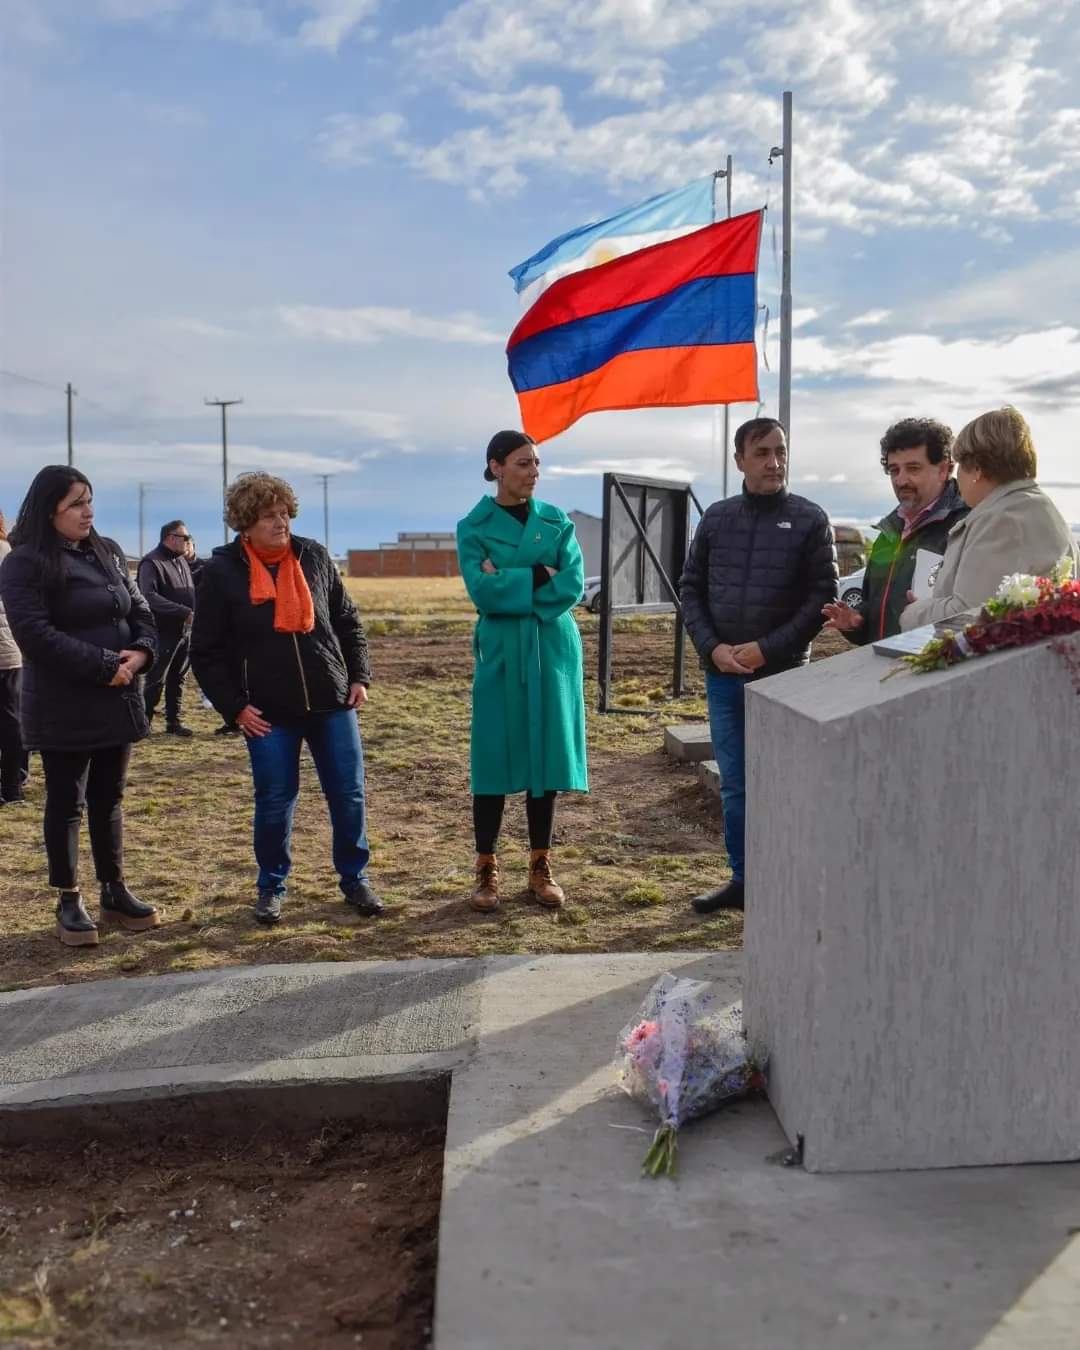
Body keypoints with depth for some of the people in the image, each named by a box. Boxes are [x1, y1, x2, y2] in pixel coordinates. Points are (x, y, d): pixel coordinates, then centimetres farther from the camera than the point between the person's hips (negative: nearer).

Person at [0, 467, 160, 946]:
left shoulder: (107, 552, 12)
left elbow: (139, 610, 13)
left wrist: (140, 651, -9)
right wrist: (105, 665, -19)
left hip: (117, 700, 6)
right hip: (63, 707, -6)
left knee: (109, 799, 13)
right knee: (66, 804, 4)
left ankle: (115, 892, 24)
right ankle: (69, 902, 16)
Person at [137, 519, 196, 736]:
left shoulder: (183, 561, 14)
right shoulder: (152, 562, -12)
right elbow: (150, 596, -25)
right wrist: (185, 612, -28)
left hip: (184, 631, 8)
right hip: (164, 632, -7)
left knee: (178, 679, 13)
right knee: (156, 680, -2)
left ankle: (174, 721, 21)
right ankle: (144, 721, 8)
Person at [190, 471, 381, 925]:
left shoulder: (313, 556, 2)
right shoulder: (222, 571, -6)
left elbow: (348, 621, 12)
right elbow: (206, 651, -2)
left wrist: (360, 676, 5)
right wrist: (234, 706, -8)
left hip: (331, 702, 3)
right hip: (267, 712, -2)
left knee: (348, 794, 6)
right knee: (274, 801, 5)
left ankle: (355, 878, 24)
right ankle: (271, 887, 24)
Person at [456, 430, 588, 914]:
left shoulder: (557, 521, 7)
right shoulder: (474, 527, 0)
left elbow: (573, 586, -6)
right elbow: (483, 592, -13)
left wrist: (511, 584, -11)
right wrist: (540, 575, -11)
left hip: (553, 650, 2)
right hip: (501, 653, -2)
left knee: (546, 755, 6)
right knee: (495, 757, -1)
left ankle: (540, 868, 17)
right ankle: (486, 871, 11)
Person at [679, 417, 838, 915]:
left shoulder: (810, 520, -2)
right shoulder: (717, 517, 7)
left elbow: (822, 597, -5)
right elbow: (690, 588, 9)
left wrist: (766, 649, -12)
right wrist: (712, 648, -6)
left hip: (782, 674, -3)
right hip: (722, 674, 3)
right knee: (734, 784, 11)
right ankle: (742, 879, 23)